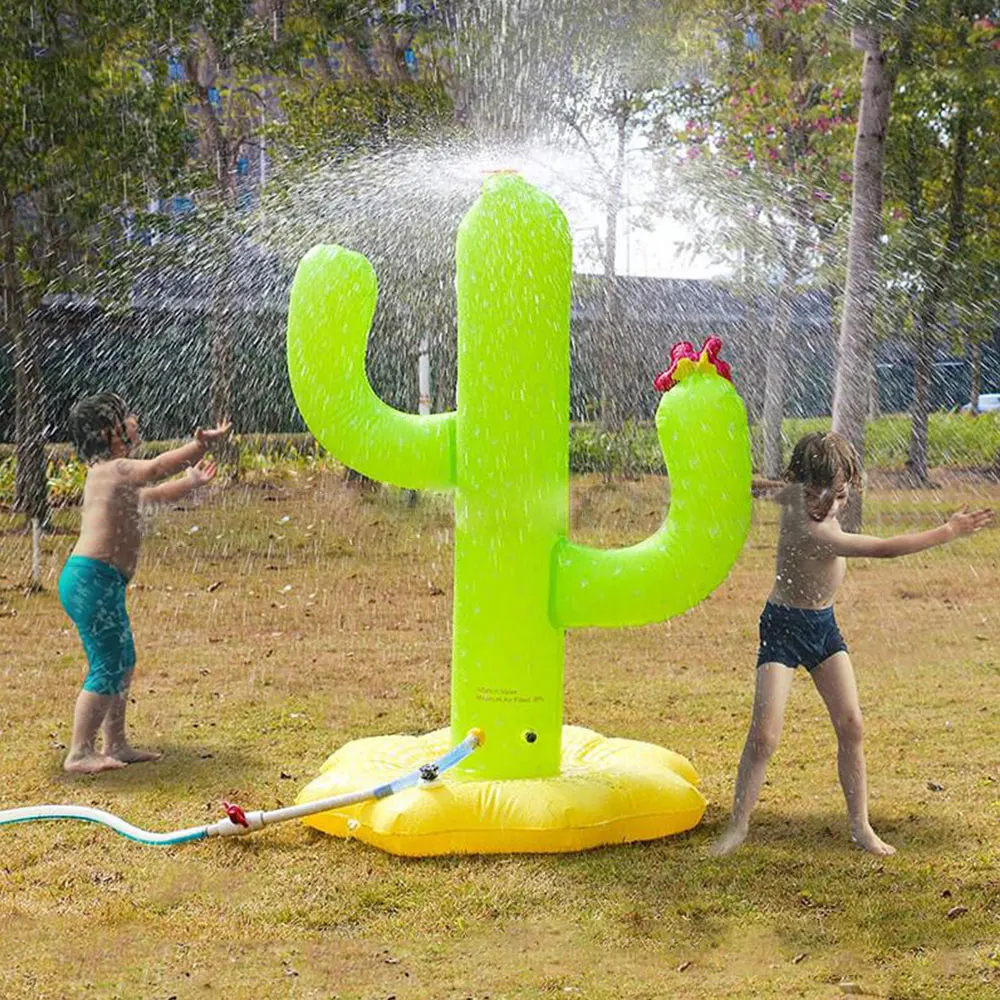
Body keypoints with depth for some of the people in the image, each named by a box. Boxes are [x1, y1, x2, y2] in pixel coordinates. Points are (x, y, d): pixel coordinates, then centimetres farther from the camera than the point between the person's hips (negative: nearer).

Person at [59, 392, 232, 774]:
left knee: (123, 663, 18)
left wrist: (191, 481, 22)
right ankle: (79, 753, -1)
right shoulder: (109, 469, -13)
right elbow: (154, 469, -29)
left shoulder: (115, 473, 18)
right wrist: (202, 445, -29)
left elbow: (154, 494, 33)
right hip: (91, 580, -11)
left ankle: (115, 744, 27)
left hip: (103, 583, 11)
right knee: (107, 670, -6)